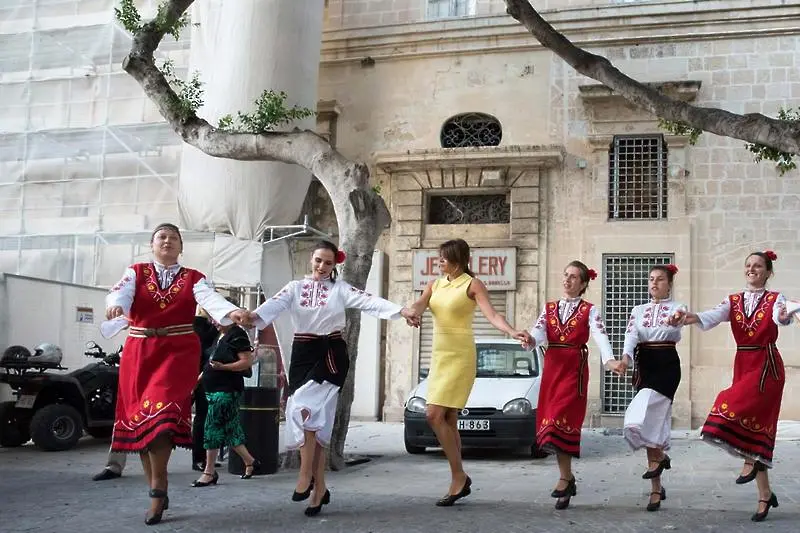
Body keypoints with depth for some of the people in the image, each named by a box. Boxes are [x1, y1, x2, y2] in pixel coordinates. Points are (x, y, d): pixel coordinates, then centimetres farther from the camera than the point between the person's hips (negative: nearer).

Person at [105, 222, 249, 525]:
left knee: (159, 411, -19)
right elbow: (120, 292, -11)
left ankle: (158, 489, -8)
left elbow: (210, 299, -12)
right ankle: (157, 491, 13)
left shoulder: (193, 278, 7)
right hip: (140, 352, 2)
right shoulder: (136, 272, 10)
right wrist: (115, 305, -36)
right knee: (139, 415, 1)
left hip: (179, 351, -2)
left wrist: (233, 312, -34)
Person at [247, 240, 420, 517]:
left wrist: (402, 311, -28)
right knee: (313, 420, 2)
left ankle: (306, 475, -8)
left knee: (305, 409, -21)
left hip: (330, 355, -3)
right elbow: (275, 304, -12)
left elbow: (370, 302, -11)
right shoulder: (295, 287, 8)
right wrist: (254, 315, -35)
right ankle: (319, 488, 11)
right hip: (303, 354, 3)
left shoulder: (341, 288, 3)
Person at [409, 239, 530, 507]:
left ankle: (458, 476, -4)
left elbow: (492, 315, -17)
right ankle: (459, 480, 15)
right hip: (439, 355, 7)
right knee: (448, 420, 7)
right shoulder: (434, 285, 12)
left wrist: (513, 332, -35)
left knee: (434, 415, -15)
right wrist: (412, 313, -30)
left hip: (460, 356, -7)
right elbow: (419, 305, -6)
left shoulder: (473, 285, -6)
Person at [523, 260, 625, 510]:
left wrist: (610, 360, -33)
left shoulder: (589, 311, 2)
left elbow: (600, 336, -14)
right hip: (552, 367, 4)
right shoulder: (549, 308, 13)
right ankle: (568, 478, 14)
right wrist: (530, 340, -28)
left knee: (560, 419, -14)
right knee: (551, 421, 3)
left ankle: (565, 477, -3)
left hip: (574, 368, -4)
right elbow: (539, 331, -3)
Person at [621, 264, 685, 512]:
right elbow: (631, 335, -4)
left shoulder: (677, 308, 3)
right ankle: (656, 487, 12)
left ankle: (657, 456, 6)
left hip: (666, 365, -4)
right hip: (644, 365, 4)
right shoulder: (639, 310, 13)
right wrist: (626, 356, -25)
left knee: (641, 415, -23)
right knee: (651, 421, 5)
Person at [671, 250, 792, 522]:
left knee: (733, 406, -25)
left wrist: (785, 317, -49)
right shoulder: (733, 301, 8)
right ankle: (765, 494, 13)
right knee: (752, 422, 4)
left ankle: (751, 461, -2)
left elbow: (780, 316, -24)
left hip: (767, 365, -4)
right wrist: (689, 317, -33)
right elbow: (712, 317, -11)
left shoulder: (775, 299, -1)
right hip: (742, 365, 4)